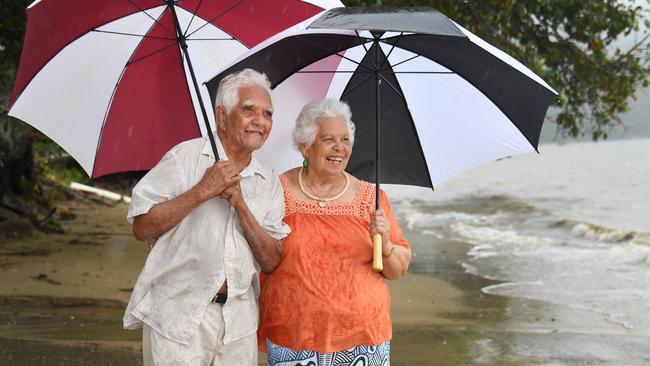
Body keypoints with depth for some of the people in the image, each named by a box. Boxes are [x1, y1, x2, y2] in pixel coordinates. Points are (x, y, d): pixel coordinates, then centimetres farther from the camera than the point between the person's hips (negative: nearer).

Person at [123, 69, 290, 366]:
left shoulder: (269, 183, 9)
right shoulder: (185, 157, -4)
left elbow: (270, 262, 1)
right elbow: (142, 228, -10)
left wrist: (240, 204, -11)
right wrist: (202, 191, -17)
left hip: (238, 321, 4)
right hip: (178, 315, -4)